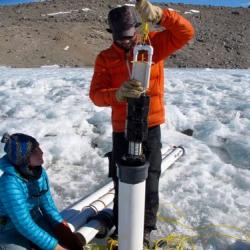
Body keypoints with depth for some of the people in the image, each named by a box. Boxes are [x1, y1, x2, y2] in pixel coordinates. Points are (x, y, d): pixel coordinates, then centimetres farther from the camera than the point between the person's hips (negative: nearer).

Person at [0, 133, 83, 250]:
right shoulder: (10, 184, -30)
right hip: (10, 231, -5)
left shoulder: (39, 172, -9)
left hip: (35, 220, 6)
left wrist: (60, 224, -8)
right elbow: (24, 225, -28)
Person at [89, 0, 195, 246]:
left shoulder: (154, 44, -1)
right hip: (122, 130, 0)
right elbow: (96, 94, -14)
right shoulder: (105, 58, -3)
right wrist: (118, 94, -36)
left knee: (150, 182, 10)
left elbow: (186, 32, -15)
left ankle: (145, 229, 35)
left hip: (151, 128, 0)